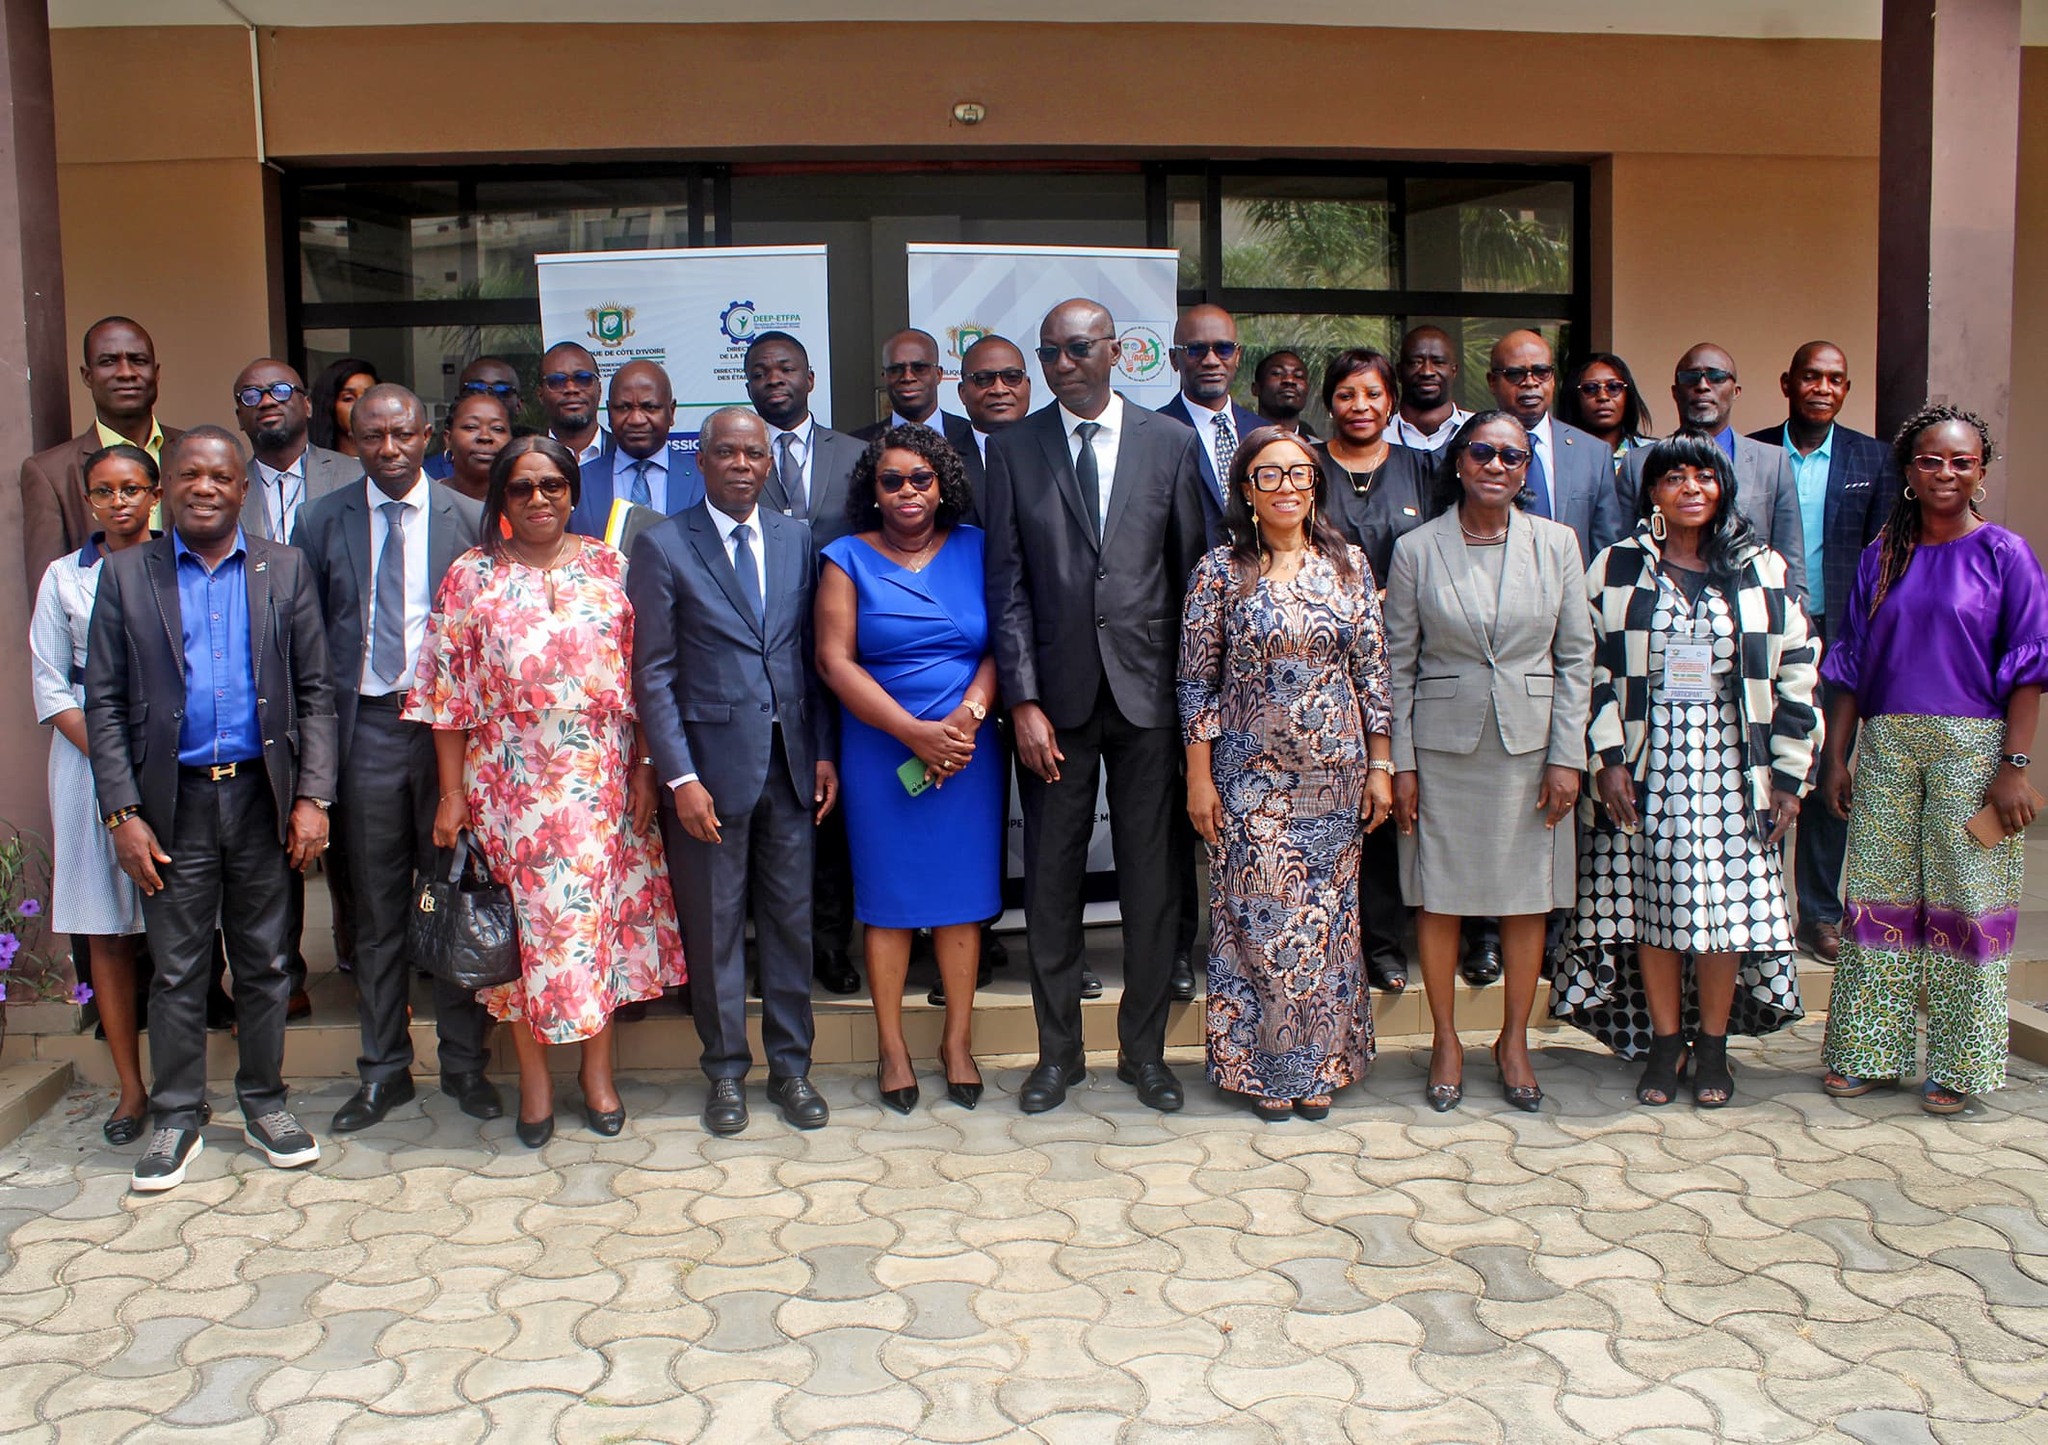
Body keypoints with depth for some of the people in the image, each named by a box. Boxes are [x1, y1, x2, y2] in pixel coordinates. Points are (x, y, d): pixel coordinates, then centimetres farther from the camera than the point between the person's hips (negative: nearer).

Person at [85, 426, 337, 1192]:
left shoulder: (285, 571, 5)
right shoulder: (125, 574, 3)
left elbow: (315, 692, 3)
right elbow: (104, 704, 1)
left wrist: (312, 797, -5)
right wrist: (123, 813, -7)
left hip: (262, 797, 1)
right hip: (173, 801, -1)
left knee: (264, 963, 10)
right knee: (176, 970, 6)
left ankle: (264, 1102, 24)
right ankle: (175, 1116, 19)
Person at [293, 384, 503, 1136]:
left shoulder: (470, 520, 1)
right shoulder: (322, 523, 5)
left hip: (450, 726, -1)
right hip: (366, 729, 1)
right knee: (377, 909, 9)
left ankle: (464, 1064, 18)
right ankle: (383, 1069, 20)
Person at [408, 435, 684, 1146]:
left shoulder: (607, 567, 4)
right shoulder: (470, 576, 2)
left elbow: (643, 676, 4)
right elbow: (449, 693, 1)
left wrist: (644, 768, -2)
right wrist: (451, 792, -1)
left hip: (601, 776, 1)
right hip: (510, 780, -1)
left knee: (602, 908, 6)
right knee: (524, 918, 4)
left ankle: (597, 1068, 20)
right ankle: (534, 1078, 17)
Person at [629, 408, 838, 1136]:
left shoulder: (797, 539, 8)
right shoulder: (663, 545, -3)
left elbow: (814, 655, 11)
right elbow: (652, 672, -6)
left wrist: (824, 751, 4)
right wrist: (680, 778, -11)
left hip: (790, 761, 3)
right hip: (711, 761, -3)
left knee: (791, 918, 10)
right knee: (715, 925, 7)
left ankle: (791, 1066, 23)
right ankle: (726, 1070, 22)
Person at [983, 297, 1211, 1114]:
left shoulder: (1170, 444, 4)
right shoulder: (1014, 449, 4)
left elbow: (1194, 573, 5)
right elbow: (1007, 584, 0)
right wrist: (1024, 701, -7)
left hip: (1148, 690, 0)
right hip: (1056, 694, 0)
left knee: (1151, 880, 7)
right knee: (1051, 880, 6)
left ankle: (1144, 1049, 22)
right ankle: (1058, 1052, 21)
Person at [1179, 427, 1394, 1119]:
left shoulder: (1348, 564, 3)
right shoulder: (1219, 571, -4)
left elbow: (1373, 672, 6)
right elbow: (1197, 683, -3)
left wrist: (1380, 765, 3)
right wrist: (1199, 780, -5)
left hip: (1334, 775, 3)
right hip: (1251, 776, -2)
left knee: (1327, 916, 9)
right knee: (1258, 917, 2)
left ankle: (1318, 1061, 23)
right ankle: (1261, 1063, 17)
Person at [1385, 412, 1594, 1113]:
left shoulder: (1556, 543, 2)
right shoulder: (1416, 549, -1)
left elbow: (1576, 657, 3)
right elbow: (1398, 664, 1)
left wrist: (1567, 756, -2)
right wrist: (1400, 762, -2)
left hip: (1530, 745, 1)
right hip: (1442, 746, -1)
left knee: (1528, 897, 8)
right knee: (1439, 897, 5)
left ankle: (1514, 1041, 25)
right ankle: (1446, 1042, 22)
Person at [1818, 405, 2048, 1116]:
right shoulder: (1881, 557, 10)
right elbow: (1850, 663, 11)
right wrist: (1835, 757, 6)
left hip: (1972, 743, -3)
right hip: (1885, 744, 3)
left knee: (1964, 898, 1)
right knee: (1879, 894, 6)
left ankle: (1958, 1065, 12)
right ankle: (1866, 1051, 16)